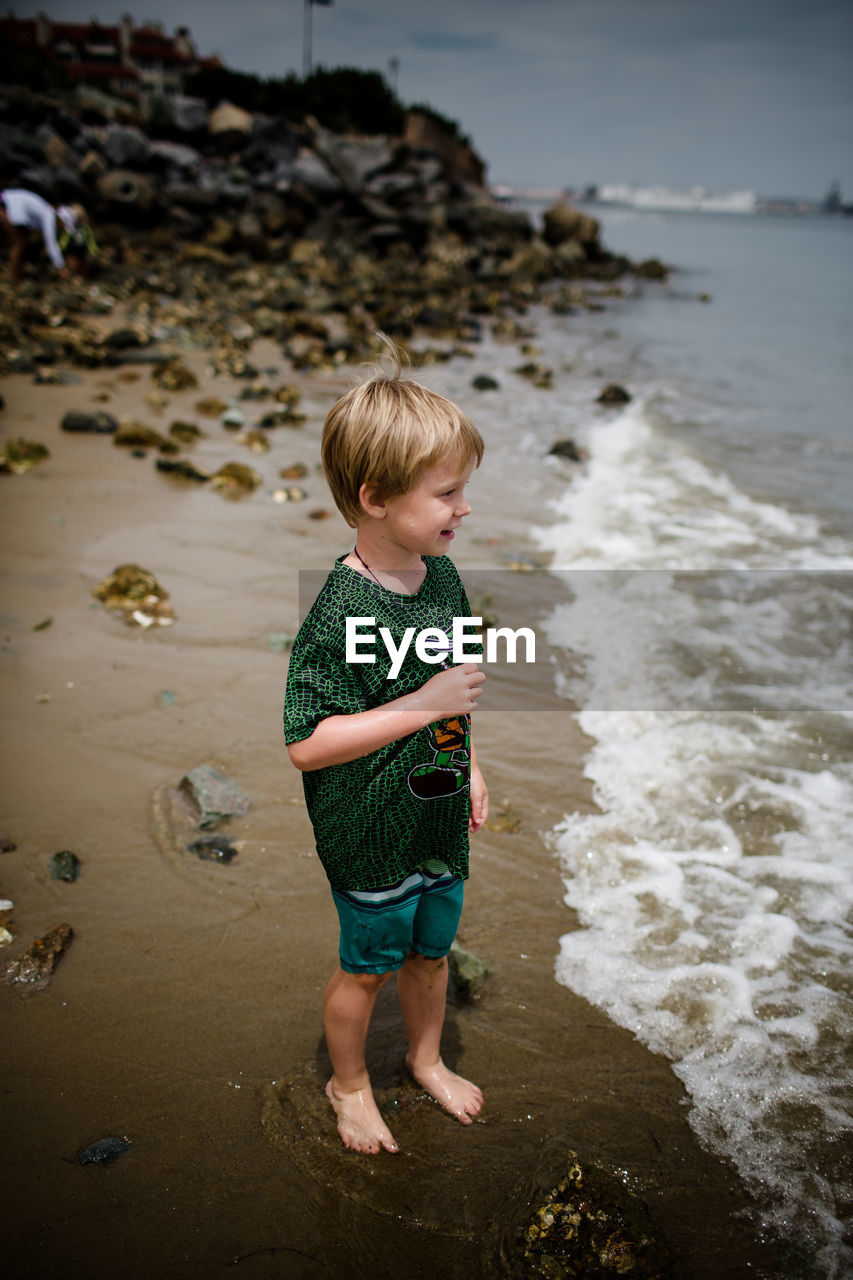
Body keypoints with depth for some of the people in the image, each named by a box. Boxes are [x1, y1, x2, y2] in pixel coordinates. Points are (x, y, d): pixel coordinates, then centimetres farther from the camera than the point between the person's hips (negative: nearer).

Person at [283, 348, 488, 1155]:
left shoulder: (442, 574, -4)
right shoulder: (342, 612, -28)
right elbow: (306, 745, -28)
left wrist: (469, 765, 12)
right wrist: (425, 705, -30)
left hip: (440, 821, 7)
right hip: (371, 837, -6)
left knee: (430, 952, 25)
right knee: (366, 968, 16)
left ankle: (426, 1058, 51)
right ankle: (348, 1082, 43)